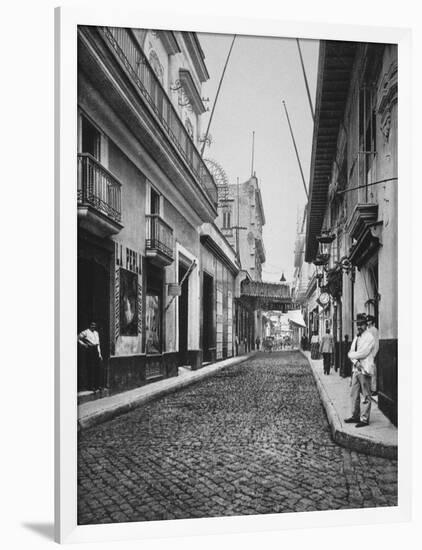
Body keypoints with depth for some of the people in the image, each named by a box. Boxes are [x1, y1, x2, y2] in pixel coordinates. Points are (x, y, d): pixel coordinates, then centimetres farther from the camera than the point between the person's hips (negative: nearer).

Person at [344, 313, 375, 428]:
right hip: (356, 369, 8)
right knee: (354, 394, 11)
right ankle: (355, 416, 20)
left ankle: (364, 419, 2)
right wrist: (356, 362, -8)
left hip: (365, 370, -8)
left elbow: (362, 353, -17)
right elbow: (351, 353, 11)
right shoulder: (356, 338, 16)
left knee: (365, 395, -2)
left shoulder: (369, 338, -8)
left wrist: (351, 354, -2)